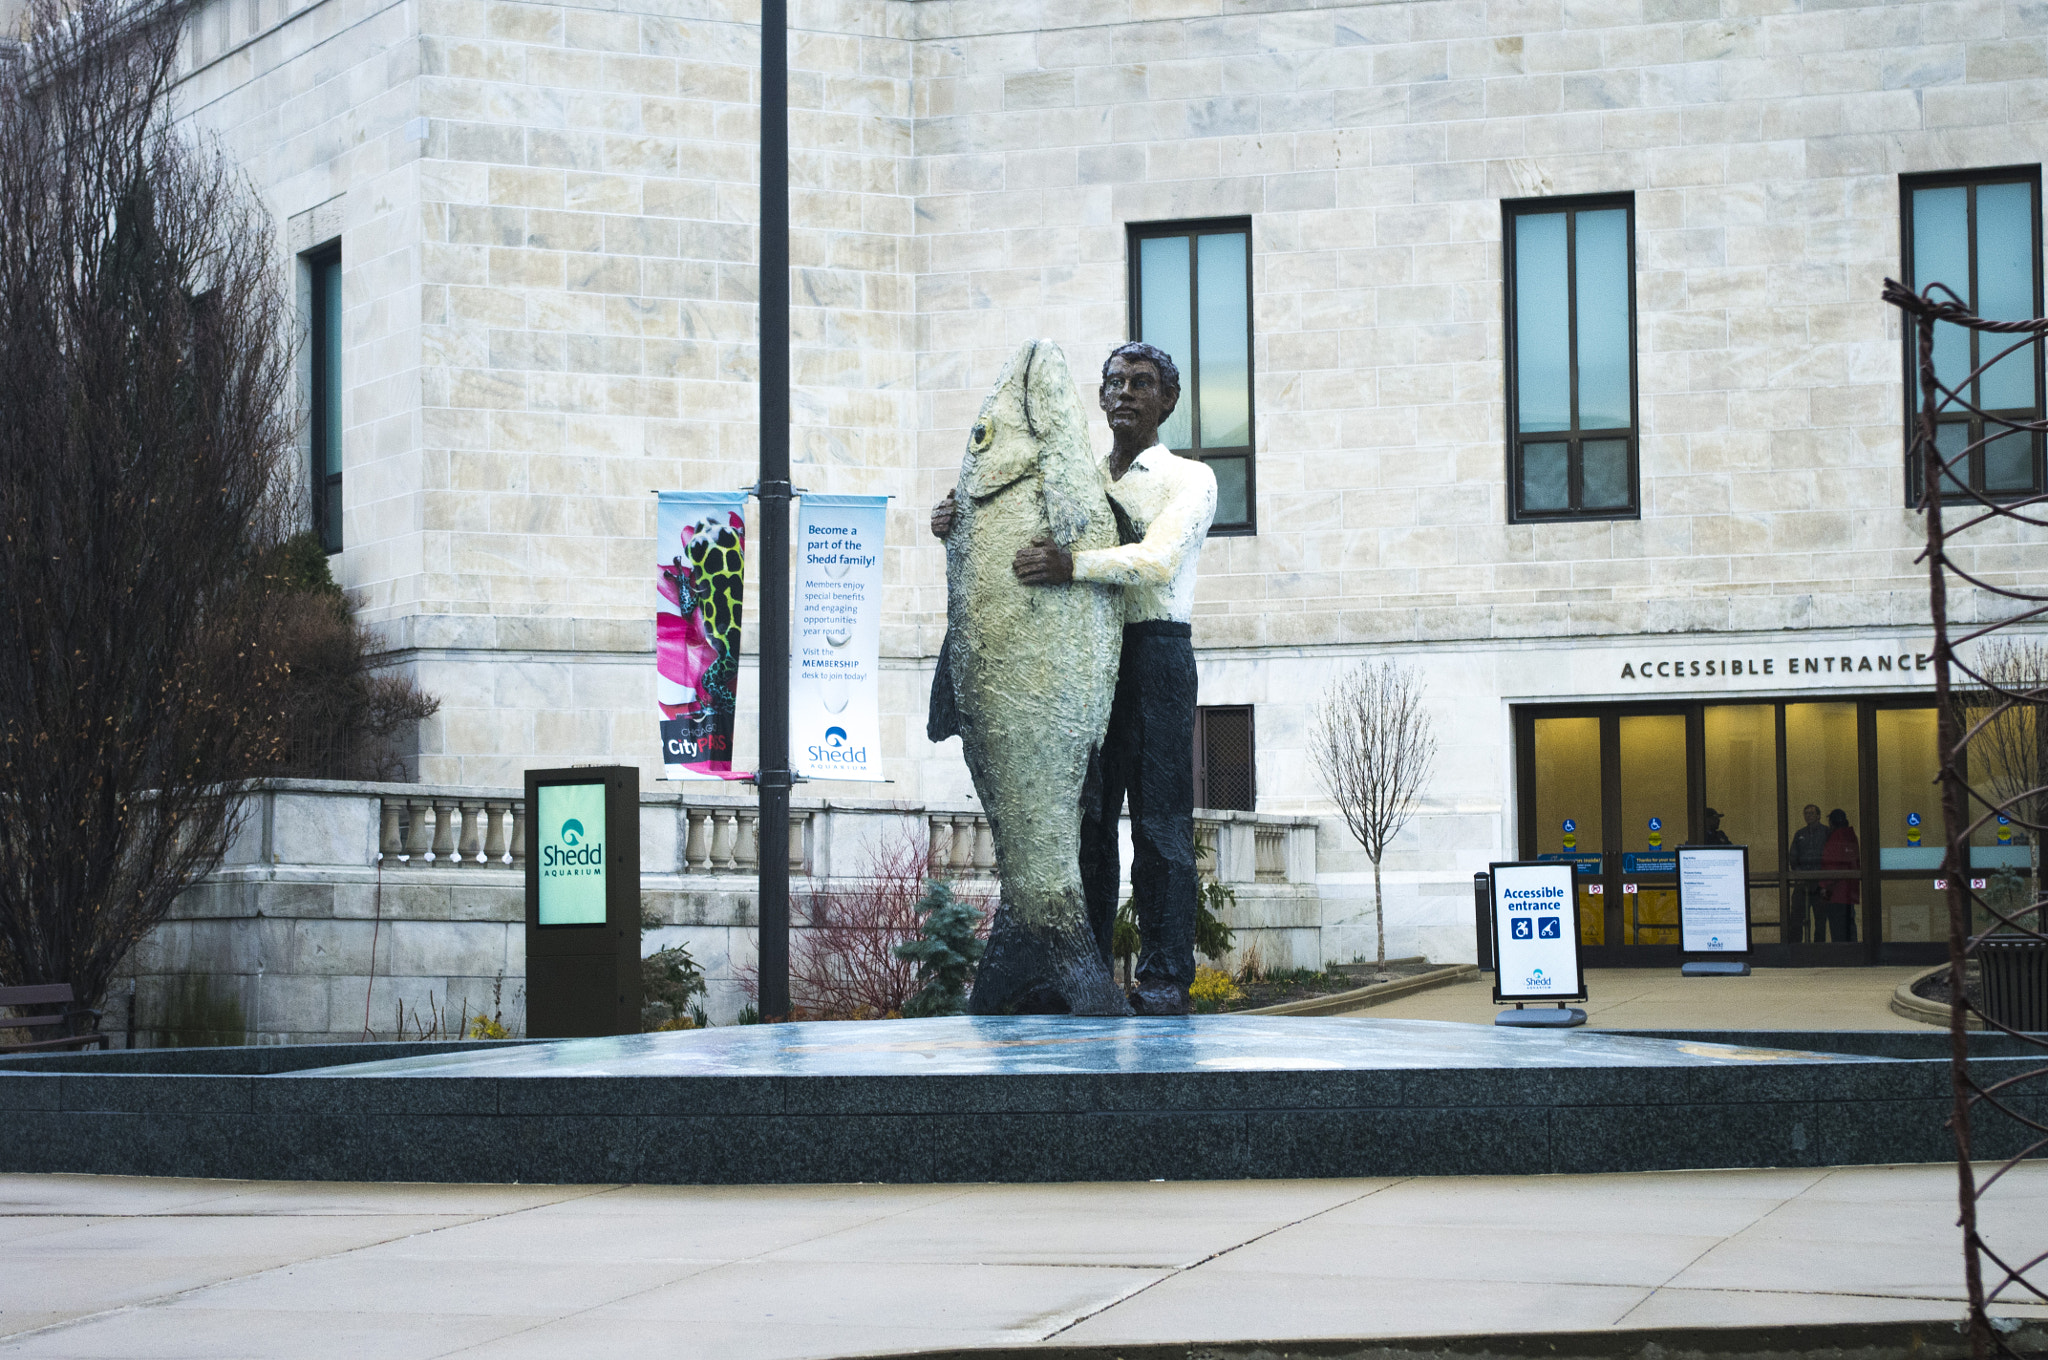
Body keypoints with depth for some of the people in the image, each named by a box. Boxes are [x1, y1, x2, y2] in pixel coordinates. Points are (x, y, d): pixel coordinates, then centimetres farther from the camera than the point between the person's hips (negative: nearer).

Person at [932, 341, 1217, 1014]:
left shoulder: (1188, 478, 5)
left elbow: (1159, 560, -13)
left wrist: (1074, 564, -28)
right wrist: (954, 520, -4)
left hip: (1156, 650, -4)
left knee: (1159, 820, -6)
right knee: (1084, 818, 1)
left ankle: (1165, 978, -5)